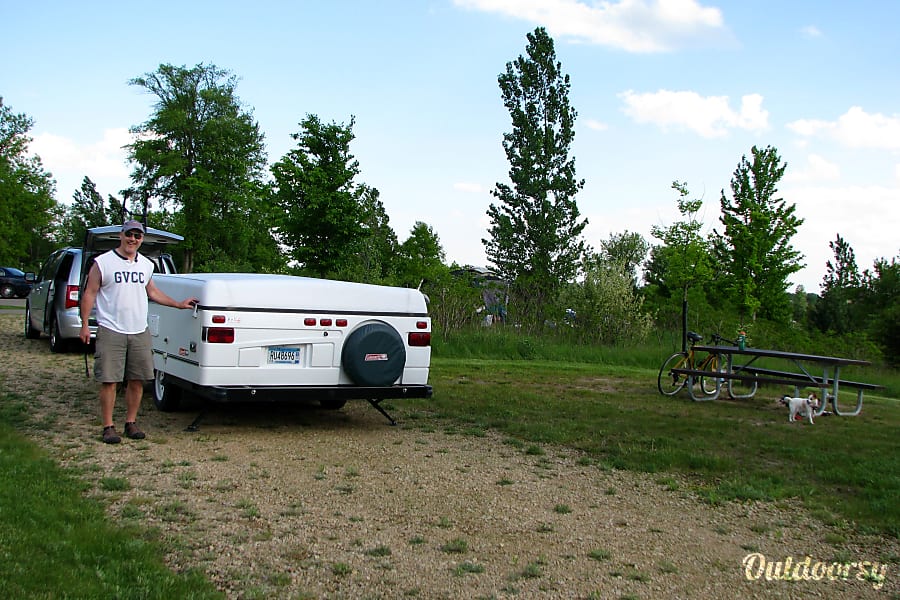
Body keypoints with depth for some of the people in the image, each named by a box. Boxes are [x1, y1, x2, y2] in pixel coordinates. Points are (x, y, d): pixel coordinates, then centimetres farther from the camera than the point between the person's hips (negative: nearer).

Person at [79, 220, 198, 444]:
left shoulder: (146, 265, 14)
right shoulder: (102, 263, -2)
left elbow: (152, 292, 27)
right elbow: (89, 294, -1)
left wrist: (179, 304, 25)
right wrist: (85, 325, -7)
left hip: (140, 333, 5)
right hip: (111, 331, -5)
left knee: (137, 381, 7)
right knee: (109, 381, -3)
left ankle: (131, 422, 20)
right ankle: (108, 427, 6)